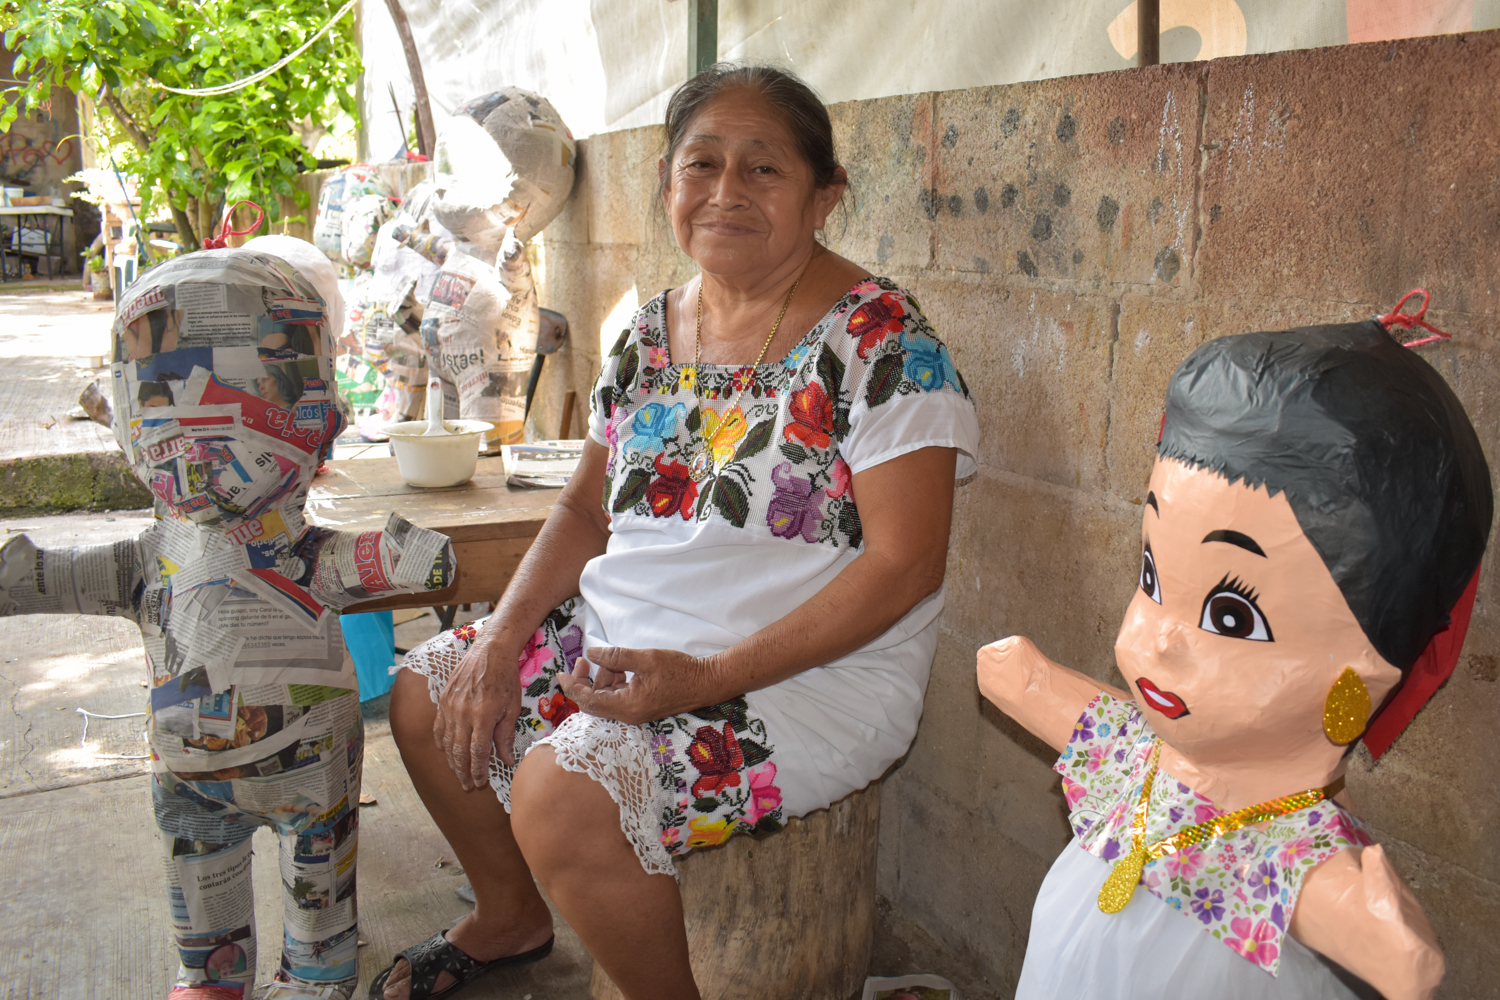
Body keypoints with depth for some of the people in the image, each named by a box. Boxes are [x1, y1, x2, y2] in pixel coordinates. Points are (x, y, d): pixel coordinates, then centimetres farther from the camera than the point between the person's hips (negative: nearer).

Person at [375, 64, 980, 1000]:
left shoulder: (881, 341, -16)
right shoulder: (653, 331, 6)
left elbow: (905, 563, -20)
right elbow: (588, 510, 12)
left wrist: (708, 677, -25)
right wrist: (503, 636, -3)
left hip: (812, 674, -7)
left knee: (561, 789, -27)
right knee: (429, 694, 8)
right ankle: (511, 915, 31)